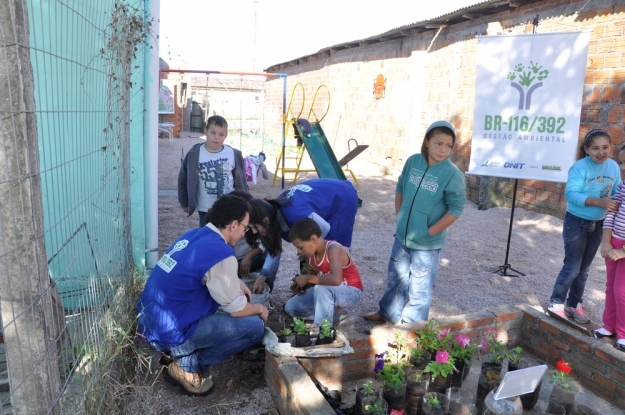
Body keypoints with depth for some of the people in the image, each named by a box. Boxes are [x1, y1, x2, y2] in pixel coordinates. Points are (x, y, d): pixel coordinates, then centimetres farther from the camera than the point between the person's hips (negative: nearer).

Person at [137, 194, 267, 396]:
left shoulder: (194, 234, 5)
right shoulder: (221, 253, -20)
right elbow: (236, 309, -10)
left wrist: (236, 283, 15)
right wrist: (259, 309, 9)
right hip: (169, 332, -9)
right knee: (255, 327, -5)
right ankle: (188, 363, -1)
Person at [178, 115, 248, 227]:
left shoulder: (234, 155, -6)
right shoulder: (194, 154, -8)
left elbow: (241, 181, 4)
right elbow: (183, 179, 4)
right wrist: (185, 203, 7)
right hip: (205, 210, -1)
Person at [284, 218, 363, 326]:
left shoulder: (333, 249, -30)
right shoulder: (310, 252, -8)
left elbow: (336, 280, -47)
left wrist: (307, 278, -36)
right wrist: (301, 285, -14)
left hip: (351, 292, -8)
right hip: (327, 292, 8)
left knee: (321, 288, -39)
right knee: (290, 307, 0)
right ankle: (331, 309, 2)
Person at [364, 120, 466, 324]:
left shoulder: (452, 174, -17)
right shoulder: (413, 161, -4)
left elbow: (455, 209, -14)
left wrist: (429, 232, -14)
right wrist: (399, 217, 7)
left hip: (427, 243, -5)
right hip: (402, 235, 5)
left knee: (419, 287, 10)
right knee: (395, 277, 22)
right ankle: (387, 313, 42)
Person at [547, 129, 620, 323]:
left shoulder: (614, 167, -1)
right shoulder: (579, 167, -18)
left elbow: (617, 193, 7)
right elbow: (570, 194, -27)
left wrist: (618, 202, -14)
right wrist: (598, 202, -36)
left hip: (598, 225, 6)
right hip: (576, 222, -5)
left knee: (583, 268, 16)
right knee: (572, 267, -2)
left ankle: (574, 305, 30)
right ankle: (556, 303, 15)